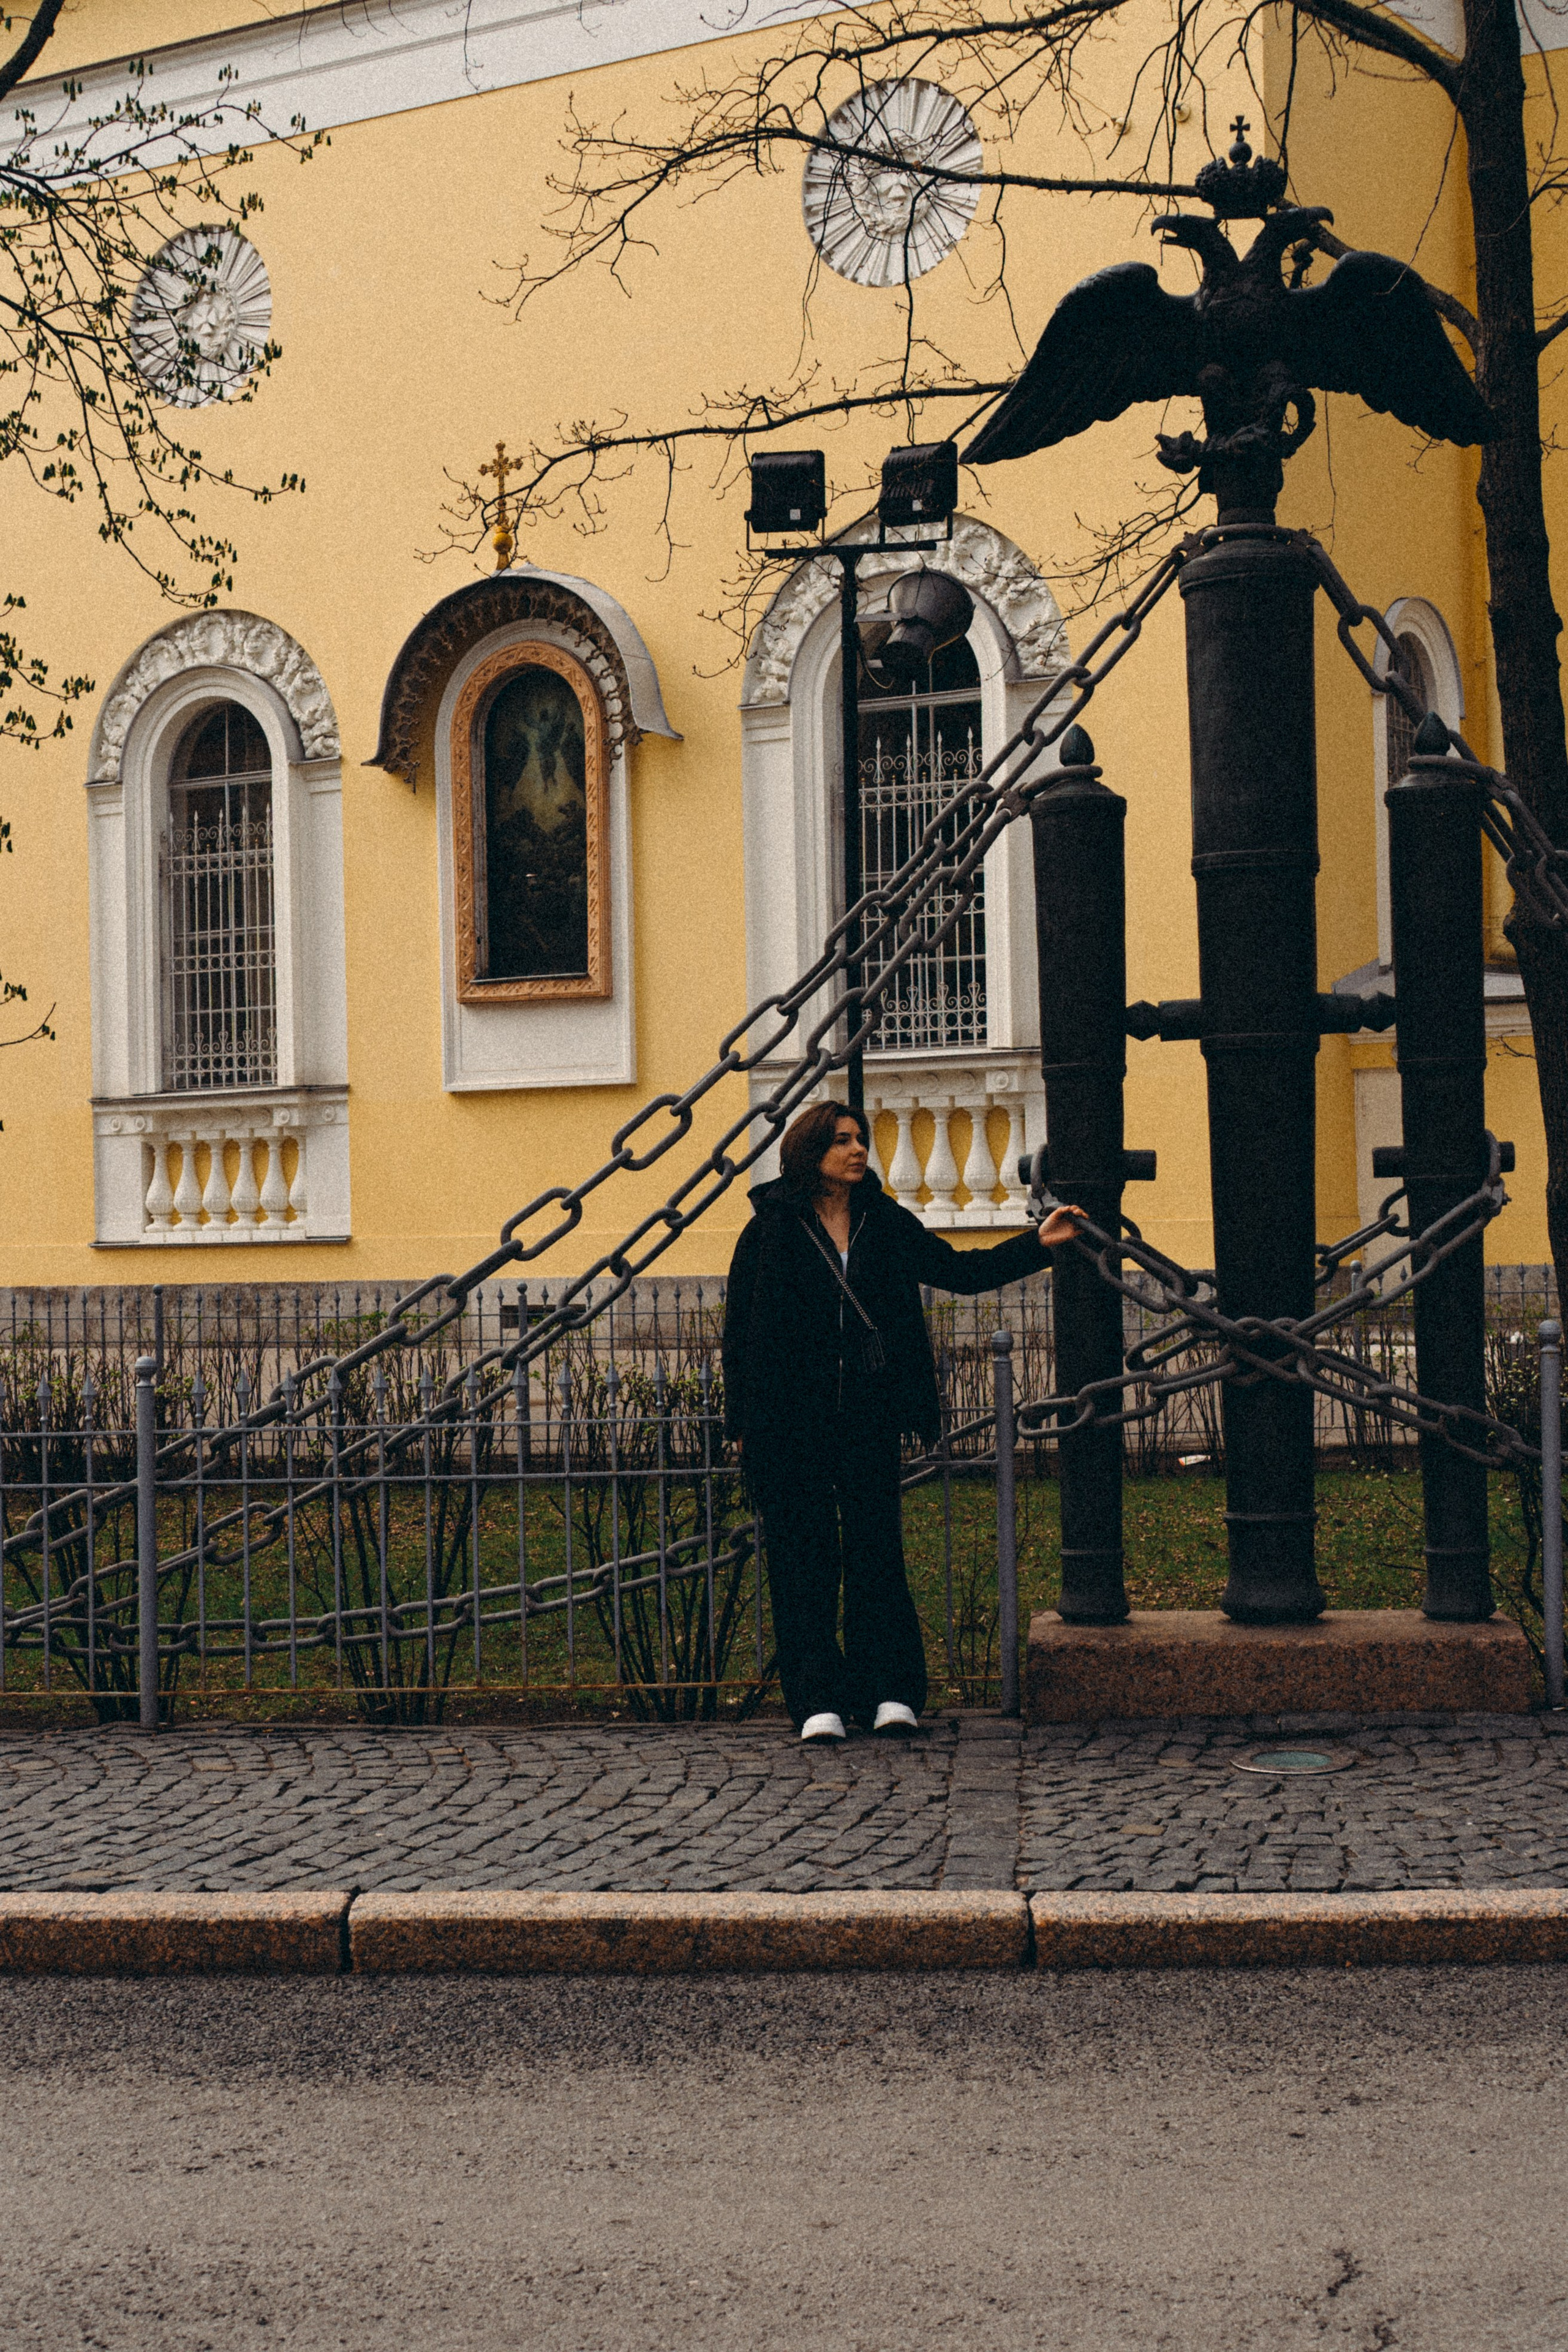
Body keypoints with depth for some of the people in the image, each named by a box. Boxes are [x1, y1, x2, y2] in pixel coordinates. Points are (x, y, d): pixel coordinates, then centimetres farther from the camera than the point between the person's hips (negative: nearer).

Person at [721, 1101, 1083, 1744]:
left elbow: (959, 1271, 13)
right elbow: (738, 1330, 1)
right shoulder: (769, 1232, -1)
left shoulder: (887, 1224, 9)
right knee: (804, 1558, 0)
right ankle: (817, 1701, 5)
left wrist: (1038, 1243, 3)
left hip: (869, 1417, 3)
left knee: (876, 1550, 2)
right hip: (791, 1425, -3)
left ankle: (891, 1692, 8)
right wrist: (744, 1422, -1)